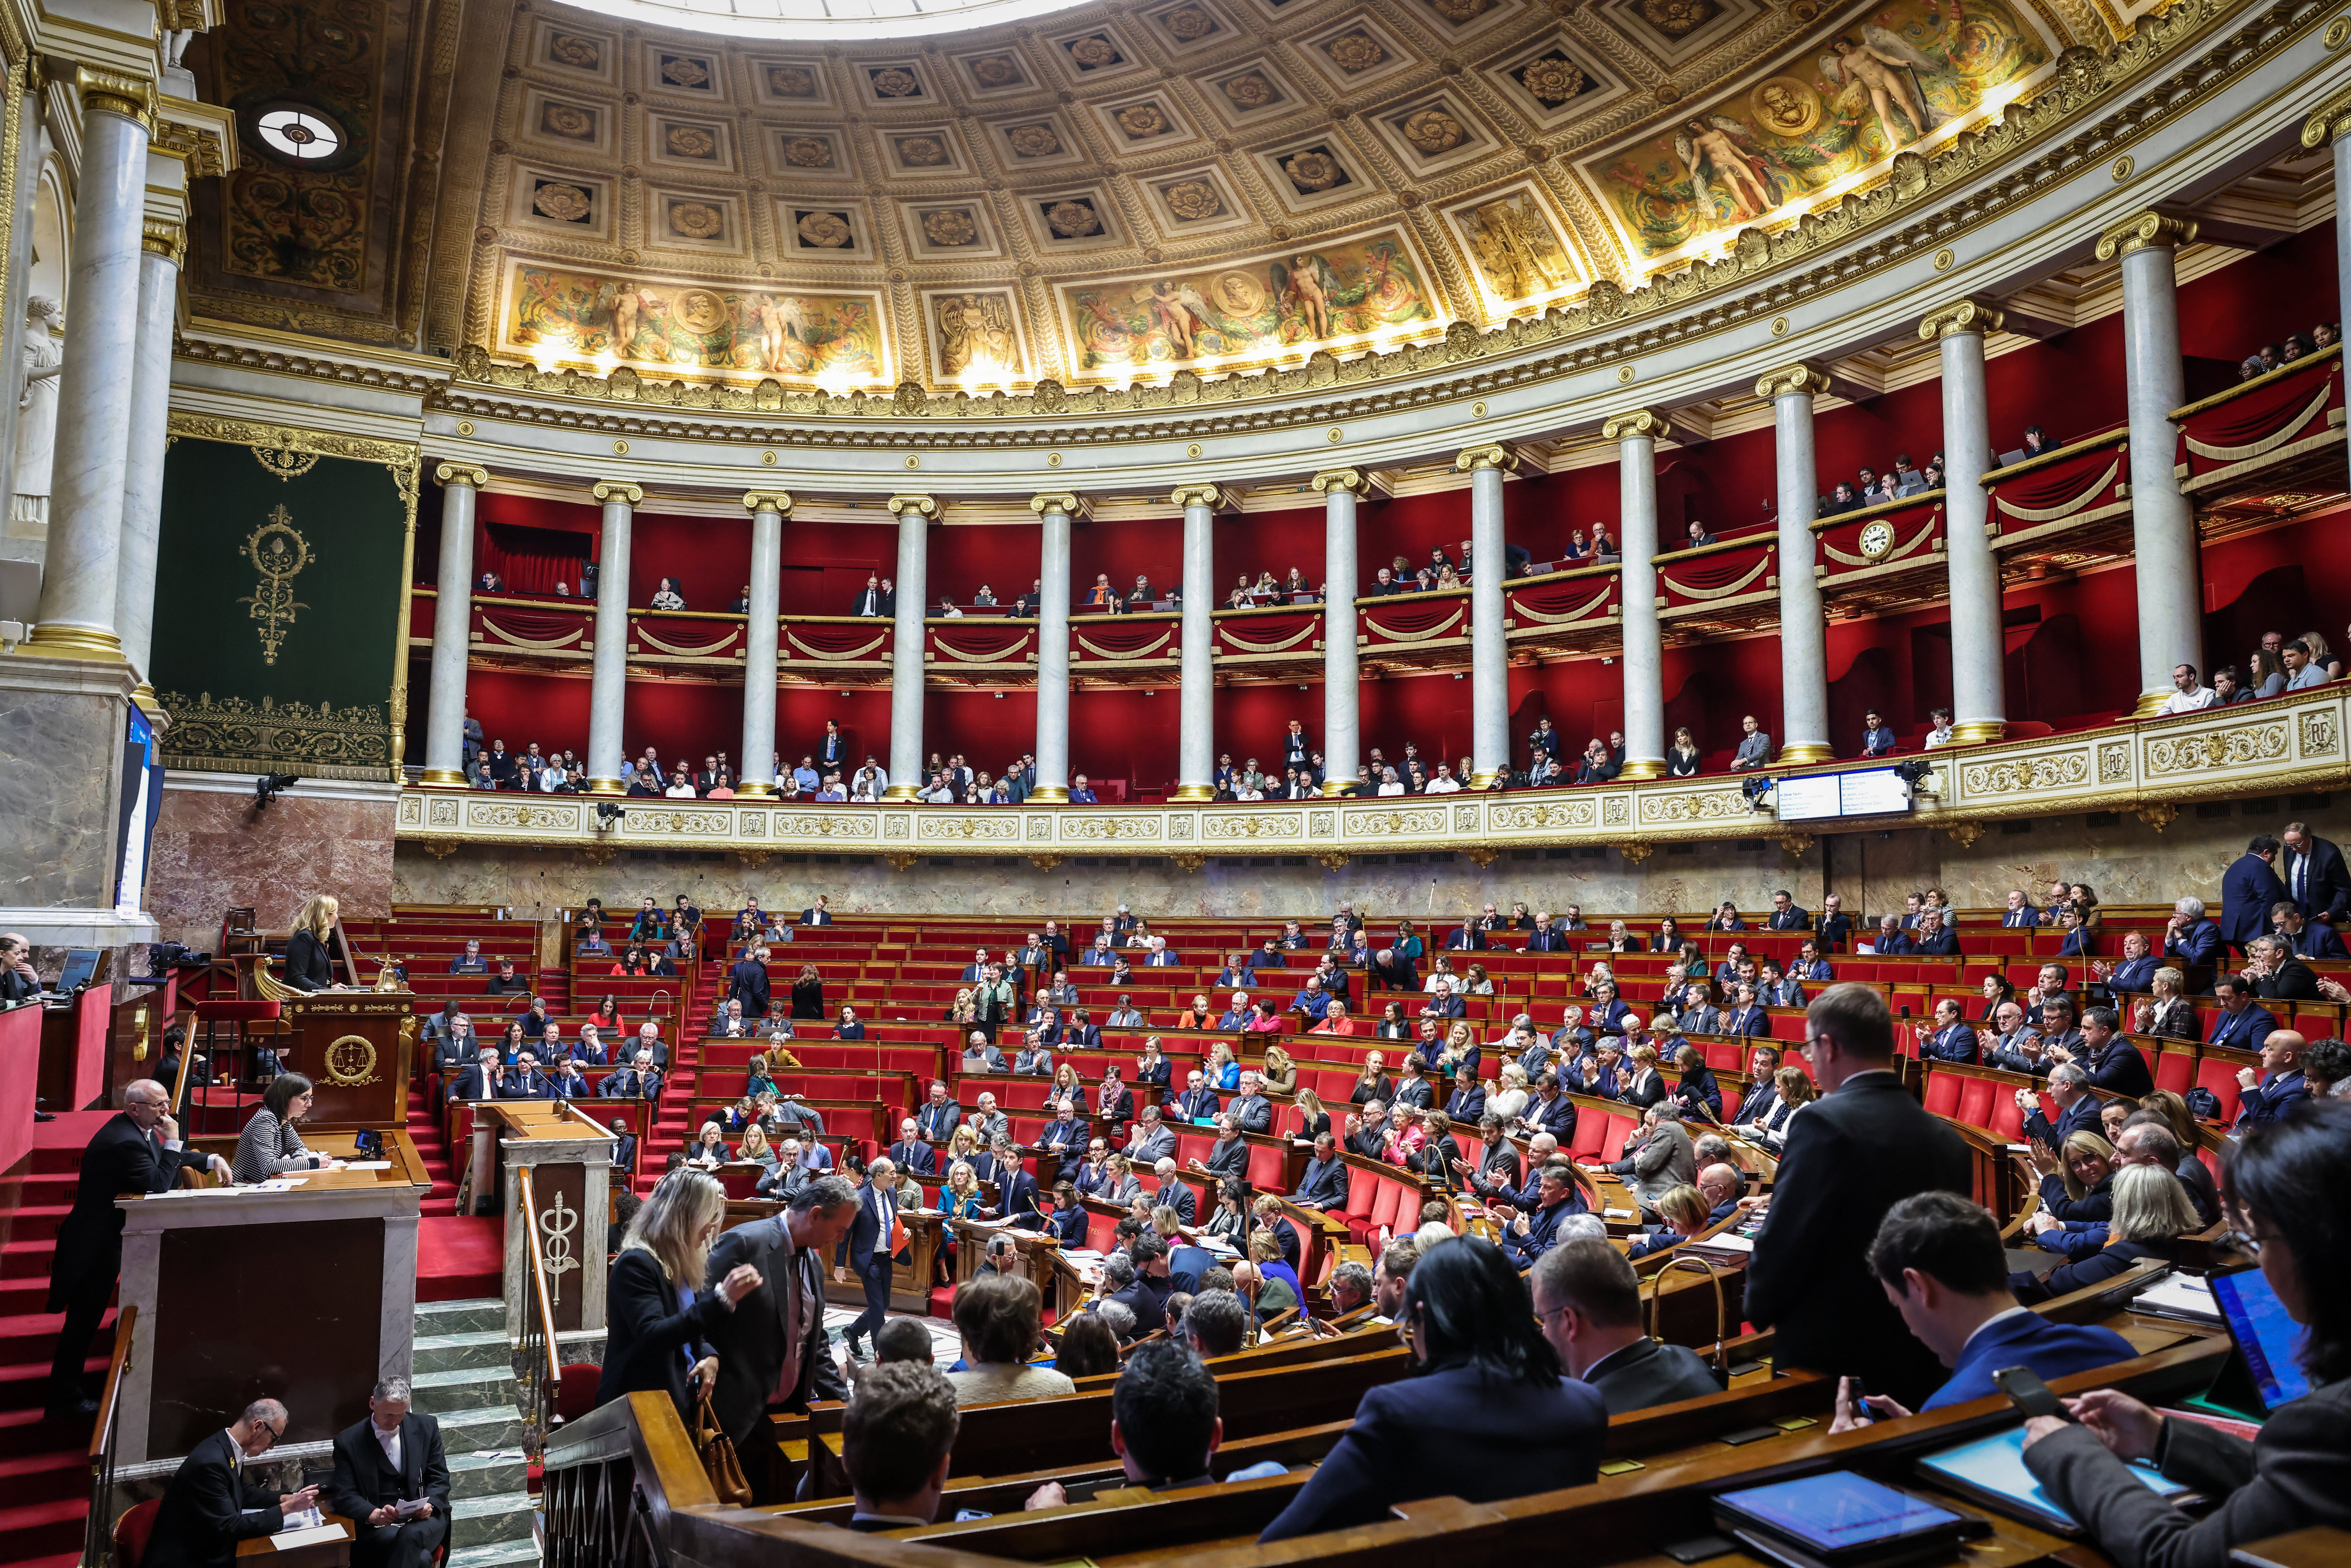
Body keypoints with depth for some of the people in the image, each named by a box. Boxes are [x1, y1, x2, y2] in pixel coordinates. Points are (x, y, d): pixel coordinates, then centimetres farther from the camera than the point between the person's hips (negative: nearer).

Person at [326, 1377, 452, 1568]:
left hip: (423, 1518, 2)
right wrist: (374, 1514, -22)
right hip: (377, 1526, -2)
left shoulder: (426, 1427, 7)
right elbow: (344, 1495, -2)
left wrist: (430, 1505, -14)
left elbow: (439, 1478, 9)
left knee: (411, 1536, -37)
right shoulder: (348, 1441, 2)